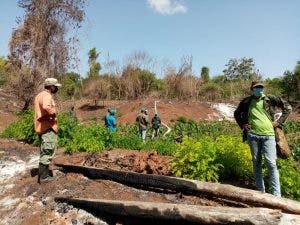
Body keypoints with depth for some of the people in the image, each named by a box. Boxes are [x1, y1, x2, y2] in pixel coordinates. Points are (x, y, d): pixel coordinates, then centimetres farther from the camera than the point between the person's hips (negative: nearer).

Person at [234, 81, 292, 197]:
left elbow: (287, 108, 11)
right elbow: (237, 113, 20)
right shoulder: (246, 101, 6)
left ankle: (277, 194, 5)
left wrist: (279, 122, 3)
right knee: (256, 163, 9)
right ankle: (260, 191, 21)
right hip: (253, 135, 2)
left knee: (271, 163, -4)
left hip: (268, 135, -1)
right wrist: (242, 125, 7)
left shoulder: (270, 99, 3)